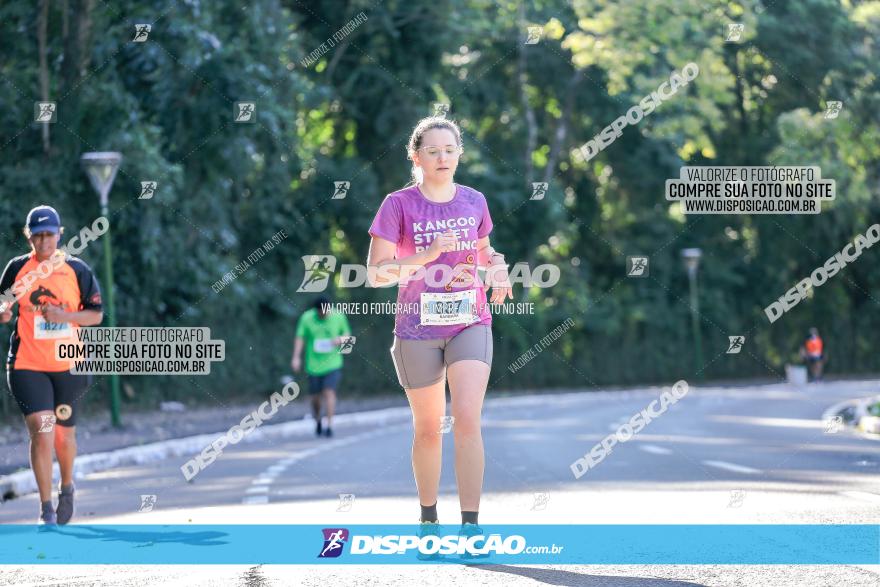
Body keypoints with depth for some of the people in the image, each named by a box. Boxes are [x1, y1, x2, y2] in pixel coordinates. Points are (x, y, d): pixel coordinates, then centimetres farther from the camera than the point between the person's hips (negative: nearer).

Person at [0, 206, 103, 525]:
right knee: (41, 429, -16)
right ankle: (46, 509, -10)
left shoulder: (77, 270, 1)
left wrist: (65, 316, -15)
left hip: (68, 365, 1)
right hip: (27, 364, -1)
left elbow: (96, 314, 2)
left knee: (64, 433, 13)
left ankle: (67, 487, 42)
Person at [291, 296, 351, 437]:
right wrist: (296, 358, -4)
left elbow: (347, 335, 9)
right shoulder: (306, 318, -5)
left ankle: (329, 425, -12)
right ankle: (318, 422, 32)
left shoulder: (339, 317, -3)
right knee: (315, 396, 8)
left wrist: (341, 339, -14)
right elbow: (300, 338, 3)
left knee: (329, 392, -15)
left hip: (333, 363, -1)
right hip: (314, 364, 1)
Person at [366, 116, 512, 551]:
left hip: (470, 323, 1)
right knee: (429, 429, 9)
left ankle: (471, 523, -15)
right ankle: (428, 518, 27)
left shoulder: (473, 201, 5)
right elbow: (376, 272, -10)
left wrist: (497, 266, 1)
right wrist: (426, 256, -23)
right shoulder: (399, 205, -6)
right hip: (417, 330, -1)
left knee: (467, 421, -15)